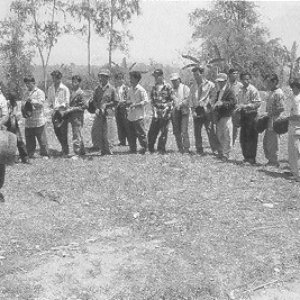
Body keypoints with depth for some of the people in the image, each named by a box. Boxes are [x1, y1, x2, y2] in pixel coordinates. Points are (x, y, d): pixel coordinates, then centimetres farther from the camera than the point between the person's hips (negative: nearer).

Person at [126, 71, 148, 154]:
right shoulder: (130, 89, 14)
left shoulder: (141, 90, -9)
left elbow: (145, 101, -13)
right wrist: (128, 102, 0)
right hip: (130, 115, 8)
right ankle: (132, 149, 19)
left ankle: (144, 148, 9)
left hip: (138, 116, -8)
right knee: (131, 134, 10)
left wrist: (135, 105, -19)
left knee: (141, 133, -2)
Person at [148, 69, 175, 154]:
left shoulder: (167, 87, -4)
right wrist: (154, 108, 5)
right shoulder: (154, 87, 12)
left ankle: (161, 149, 10)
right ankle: (150, 149, 16)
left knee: (163, 132, 1)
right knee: (152, 132, 2)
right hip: (156, 114, 4)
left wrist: (166, 108, -11)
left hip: (165, 114, -4)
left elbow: (172, 100, -3)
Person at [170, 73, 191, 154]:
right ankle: (180, 148, 10)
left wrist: (180, 104, -21)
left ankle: (186, 148, -9)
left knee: (184, 131, -11)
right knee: (176, 131, 3)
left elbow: (186, 99, -8)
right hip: (174, 111, 5)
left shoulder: (185, 88, 3)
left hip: (183, 111, -5)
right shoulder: (172, 89, 16)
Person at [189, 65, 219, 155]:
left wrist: (206, 103, -9)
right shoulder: (193, 86, 14)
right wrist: (193, 110, 1)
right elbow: (191, 98, 13)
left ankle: (215, 150, -2)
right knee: (197, 132, 4)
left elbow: (213, 97, 2)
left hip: (207, 111, -4)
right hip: (196, 111, 4)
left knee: (210, 131, -7)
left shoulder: (210, 85, 2)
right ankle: (199, 150, 12)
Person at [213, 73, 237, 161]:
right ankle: (220, 153, 23)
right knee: (219, 136, 14)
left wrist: (222, 103, -28)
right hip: (219, 116, 9)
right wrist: (215, 105, 6)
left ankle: (225, 155, -1)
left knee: (227, 136, -5)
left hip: (226, 116, -9)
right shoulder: (218, 92, 19)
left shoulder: (229, 91, -8)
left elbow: (233, 102, -19)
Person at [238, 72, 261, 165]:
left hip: (251, 115, -7)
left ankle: (252, 158, 2)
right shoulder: (241, 91, 13)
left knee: (251, 138, -4)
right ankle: (246, 157, 21)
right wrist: (239, 107, 4)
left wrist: (246, 106, -21)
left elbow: (258, 103, -14)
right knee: (243, 138, 10)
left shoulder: (253, 90, -9)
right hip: (243, 115, 7)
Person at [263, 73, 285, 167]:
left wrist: (271, 114, -16)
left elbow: (281, 109, -19)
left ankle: (274, 161, 10)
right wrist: (267, 115, 13)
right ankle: (270, 160, 25)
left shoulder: (278, 93, -15)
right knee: (266, 141, 14)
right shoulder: (271, 92, 15)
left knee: (273, 142, -1)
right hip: (270, 120, 10)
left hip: (275, 121, -10)